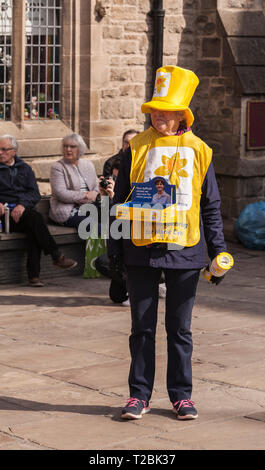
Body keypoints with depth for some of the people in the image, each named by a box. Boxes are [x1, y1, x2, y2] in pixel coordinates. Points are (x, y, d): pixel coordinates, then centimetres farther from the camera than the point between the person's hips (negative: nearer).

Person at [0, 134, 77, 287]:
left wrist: (23, 205, -14)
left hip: (24, 210, 3)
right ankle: (57, 256, -28)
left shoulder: (24, 168, 18)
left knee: (33, 228, -33)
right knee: (35, 217, -32)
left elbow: (35, 194, 7)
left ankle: (34, 275, -35)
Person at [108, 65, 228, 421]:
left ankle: (181, 395, 17)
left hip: (184, 252, 0)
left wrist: (218, 249, 4)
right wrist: (114, 249, 2)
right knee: (142, 328, 6)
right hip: (141, 250, 0)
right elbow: (120, 201, 5)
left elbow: (211, 205, 9)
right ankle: (139, 395, 14)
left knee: (180, 328, 8)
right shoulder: (138, 148, 1)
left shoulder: (199, 151, 3)